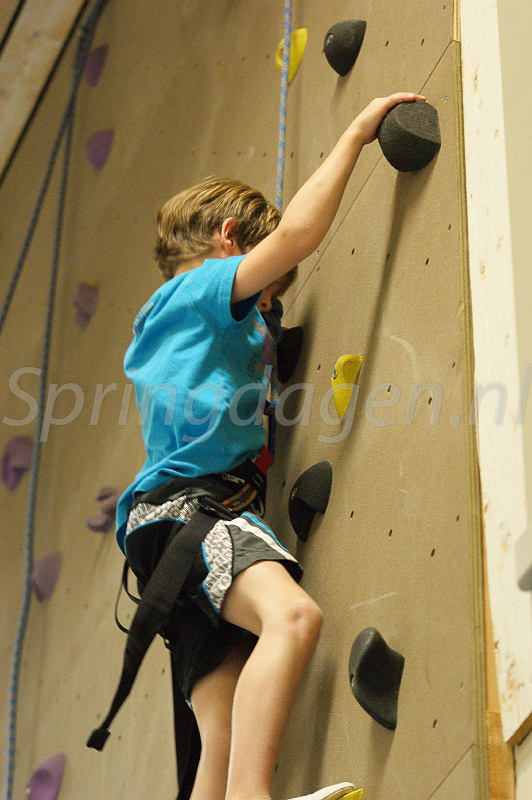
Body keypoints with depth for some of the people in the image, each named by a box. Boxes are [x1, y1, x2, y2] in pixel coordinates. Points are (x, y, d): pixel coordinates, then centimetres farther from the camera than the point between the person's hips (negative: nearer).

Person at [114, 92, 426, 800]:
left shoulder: (167, 320, 32)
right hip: (187, 507, -10)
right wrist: (355, 135, 0)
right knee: (293, 614, -37)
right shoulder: (198, 289, 6)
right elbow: (296, 233, -9)